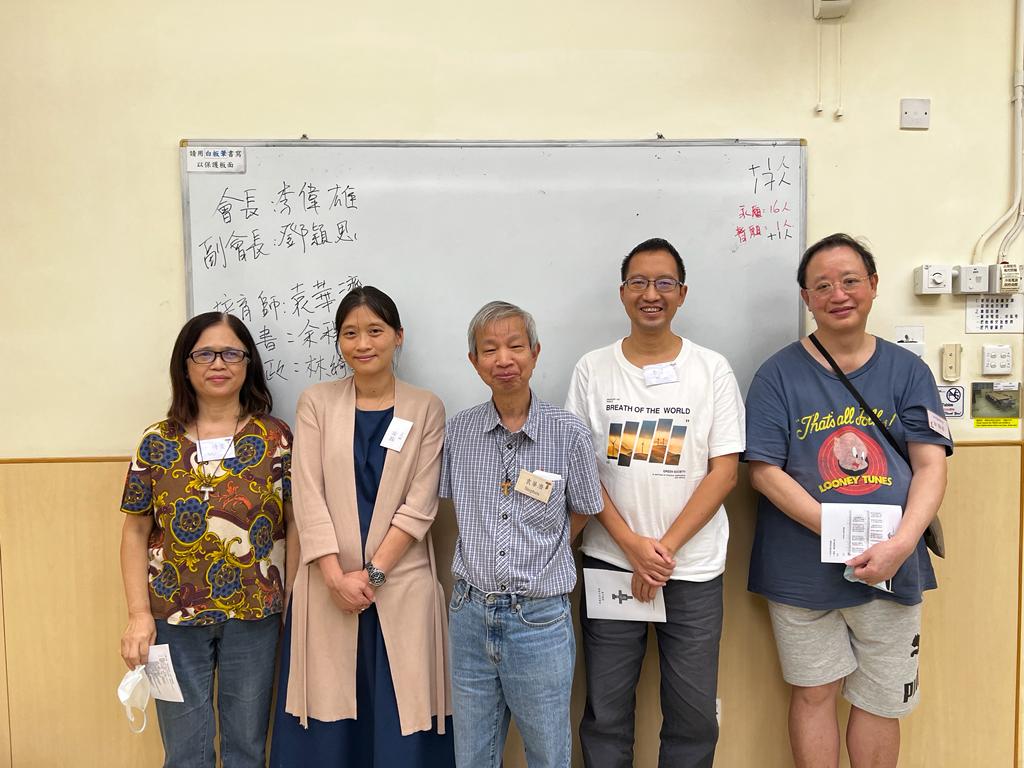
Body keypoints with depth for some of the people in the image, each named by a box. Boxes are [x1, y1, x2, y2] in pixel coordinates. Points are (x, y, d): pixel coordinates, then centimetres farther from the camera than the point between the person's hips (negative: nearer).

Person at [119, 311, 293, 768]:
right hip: (176, 616, 1)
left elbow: (293, 525, -1)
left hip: (254, 615, 0)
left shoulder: (276, 438, -3)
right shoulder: (157, 443, 0)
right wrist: (139, 615, -5)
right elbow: (136, 534, 3)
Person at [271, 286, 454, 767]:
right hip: (329, 583, 1)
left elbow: (420, 504, -3)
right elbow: (308, 496, -3)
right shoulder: (316, 403, 4)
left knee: (400, 722, 5)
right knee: (329, 722, 7)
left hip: (401, 584, 0)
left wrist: (373, 573, -10)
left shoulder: (425, 408, 2)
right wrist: (337, 576, -11)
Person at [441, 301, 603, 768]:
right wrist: (474, 569, 7)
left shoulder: (567, 432, -10)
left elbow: (583, 513, 4)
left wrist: (537, 556, 3)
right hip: (470, 613, 3)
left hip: (539, 620, -2)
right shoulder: (458, 431, -1)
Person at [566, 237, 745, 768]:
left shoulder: (712, 370, 1)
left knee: (694, 715, 9)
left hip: (693, 567, 0)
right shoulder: (593, 370, 2)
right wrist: (633, 545, -10)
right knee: (606, 712, 10)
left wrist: (665, 547, -11)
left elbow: (724, 470, -3)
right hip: (610, 561, 0)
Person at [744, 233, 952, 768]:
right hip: (802, 569, -2)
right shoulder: (780, 374, -3)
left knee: (882, 701, 15)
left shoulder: (907, 371, 4)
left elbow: (931, 465, -3)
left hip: (893, 566, 3)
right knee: (814, 693, 11)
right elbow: (764, 470, -10)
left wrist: (899, 544, -19)